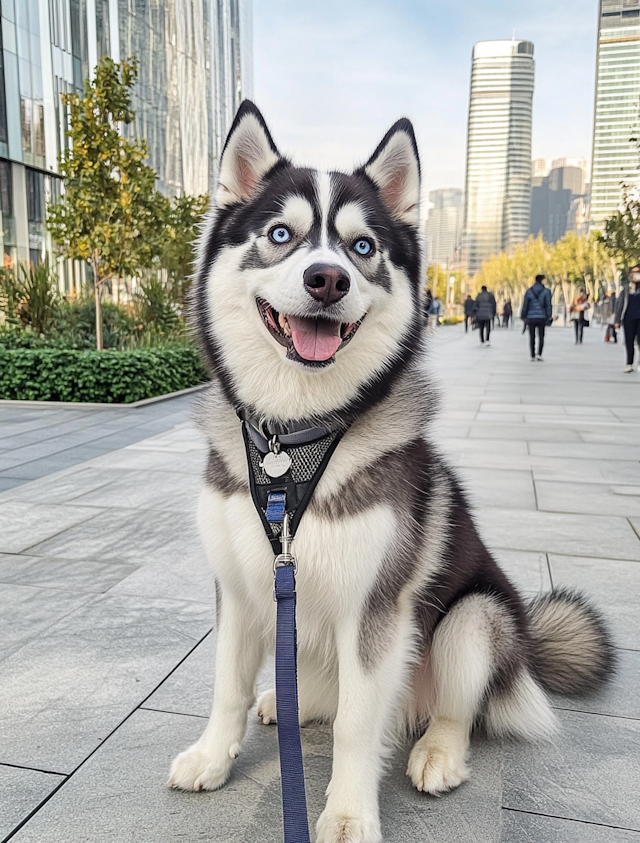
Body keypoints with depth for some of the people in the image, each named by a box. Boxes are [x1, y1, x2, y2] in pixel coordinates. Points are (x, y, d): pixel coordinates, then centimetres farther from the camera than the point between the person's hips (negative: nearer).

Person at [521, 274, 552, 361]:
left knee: (532, 337, 8)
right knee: (541, 336, 9)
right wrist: (548, 318, -2)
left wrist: (523, 317, 8)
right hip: (542, 317, -1)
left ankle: (532, 356, 7)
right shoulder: (546, 291, -3)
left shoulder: (529, 291, 1)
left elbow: (525, 305, 1)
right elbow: (548, 305, -5)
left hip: (531, 318, 1)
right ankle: (539, 354, -6)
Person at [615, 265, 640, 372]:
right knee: (629, 342, 5)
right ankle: (629, 364, 13)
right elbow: (620, 305, 6)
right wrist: (618, 320, 1)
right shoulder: (625, 289, 6)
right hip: (629, 318, 1)